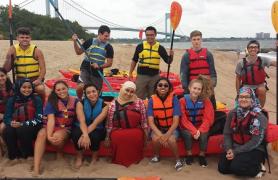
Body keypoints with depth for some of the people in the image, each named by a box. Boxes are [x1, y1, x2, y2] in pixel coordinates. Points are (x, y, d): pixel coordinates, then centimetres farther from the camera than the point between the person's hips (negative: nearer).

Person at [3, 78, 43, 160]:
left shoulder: (37, 99, -6)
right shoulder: (12, 100, 4)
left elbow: (38, 119, -11)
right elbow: (6, 117, 0)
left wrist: (22, 124, -23)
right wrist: (11, 123, -24)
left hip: (32, 128, -3)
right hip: (16, 127, 3)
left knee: (22, 130, -33)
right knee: (7, 131, -28)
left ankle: (28, 154, -7)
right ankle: (14, 154, -3)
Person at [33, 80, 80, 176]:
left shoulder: (75, 101, -3)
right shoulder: (52, 101, -3)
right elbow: (51, 119, -14)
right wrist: (49, 136, -31)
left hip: (66, 128, -1)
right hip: (51, 127, 1)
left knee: (57, 137, -35)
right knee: (41, 134, -32)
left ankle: (60, 152, 3)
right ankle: (36, 170, -35)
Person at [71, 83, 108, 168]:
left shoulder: (104, 105, -14)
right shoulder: (81, 103, -12)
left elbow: (95, 123, -24)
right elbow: (82, 121, -25)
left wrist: (84, 135, -39)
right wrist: (85, 135, -45)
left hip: (97, 129, -1)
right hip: (82, 128, 1)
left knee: (94, 136, -36)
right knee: (76, 134, -34)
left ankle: (94, 157, -4)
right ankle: (79, 156, -5)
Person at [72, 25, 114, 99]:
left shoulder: (108, 47, -2)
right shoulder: (89, 42, -2)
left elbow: (109, 63, -2)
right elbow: (79, 52, 8)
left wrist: (99, 66, -19)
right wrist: (75, 42, -7)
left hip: (98, 73, 1)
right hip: (85, 69, -1)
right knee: (80, 87, -20)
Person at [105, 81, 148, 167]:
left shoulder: (139, 102, 7)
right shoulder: (114, 103, 8)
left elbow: (143, 121, 8)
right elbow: (109, 122, 9)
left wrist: (145, 135, 3)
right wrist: (107, 137, 8)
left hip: (135, 130, 0)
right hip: (118, 131, 0)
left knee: (137, 136, -33)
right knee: (116, 137, -32)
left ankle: (134, 158, -12)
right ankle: (119, 159, -12)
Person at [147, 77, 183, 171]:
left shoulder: (174, 99, -14)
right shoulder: (152, 100, -10)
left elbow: (176, 121, -16)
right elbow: (151, 122, -14)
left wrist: (167, 134, -30)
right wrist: (160, 135, -29)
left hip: (171, 128, -1)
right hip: (157, 128, 1)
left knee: (171, 139, -31)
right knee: (156, 138, -29)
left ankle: (178, 160, -3)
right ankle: (156, 156, 3)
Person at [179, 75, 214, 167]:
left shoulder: (205, 100, -5)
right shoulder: (183, 100, -9)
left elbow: (208, 118, -8)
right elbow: (183, 120, -10)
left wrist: (200, 130, -22)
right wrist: (194, 131, -23)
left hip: (201, 127, 1)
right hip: (187, 128, -1)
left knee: (203, 135, -29)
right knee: (188, 134, -31)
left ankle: (202, 155, -3)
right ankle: (189, 155, -6)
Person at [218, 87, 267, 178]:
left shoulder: (260, 117, -13)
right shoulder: (232, 113, 1)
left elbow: (255, 141, -17)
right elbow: (227, 134, 1)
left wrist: (236, 152, -20)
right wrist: (229, 149, -17)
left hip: (254, 150, -5)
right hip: (235, 147, 5)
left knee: (236, 167, -26)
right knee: (222, 167, -11)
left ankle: (257, 167, 2)